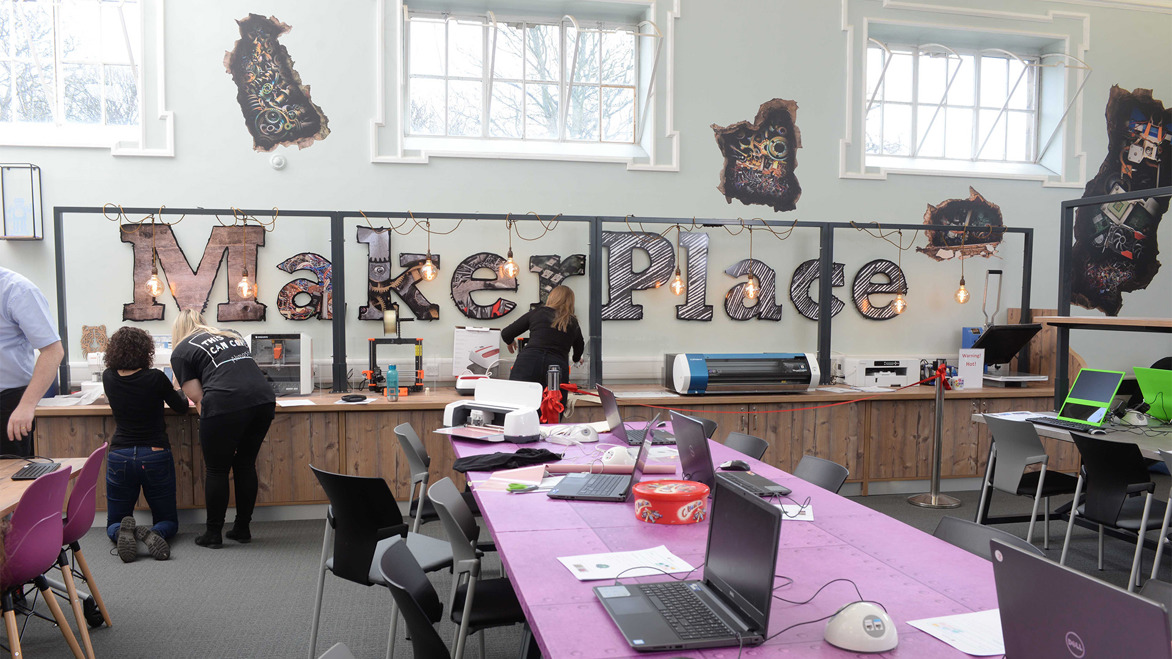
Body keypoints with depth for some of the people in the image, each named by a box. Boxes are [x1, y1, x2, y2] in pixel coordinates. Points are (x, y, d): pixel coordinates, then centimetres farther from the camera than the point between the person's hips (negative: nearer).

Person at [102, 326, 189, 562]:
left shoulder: (108, 378, -2)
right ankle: (152, 533, -23)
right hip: (155, 456, -2)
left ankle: (122, 531, -20)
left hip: (119, 457, 2)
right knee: (168, 521, 14)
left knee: (113, 524, 17)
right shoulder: (155, 378, -12)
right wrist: (177, 389, 25)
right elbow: (182, 407, 4)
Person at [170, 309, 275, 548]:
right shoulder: (233, 336, 30)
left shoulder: (181, 352, 14)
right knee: (245, 465, 18)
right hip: (264, 399, 5)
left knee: (216, 470, 11)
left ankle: (213, 533, 21)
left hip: (226, 404, -5)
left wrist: (208, 428, 15)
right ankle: (242, 529, 27)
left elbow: (198, 398, 7)